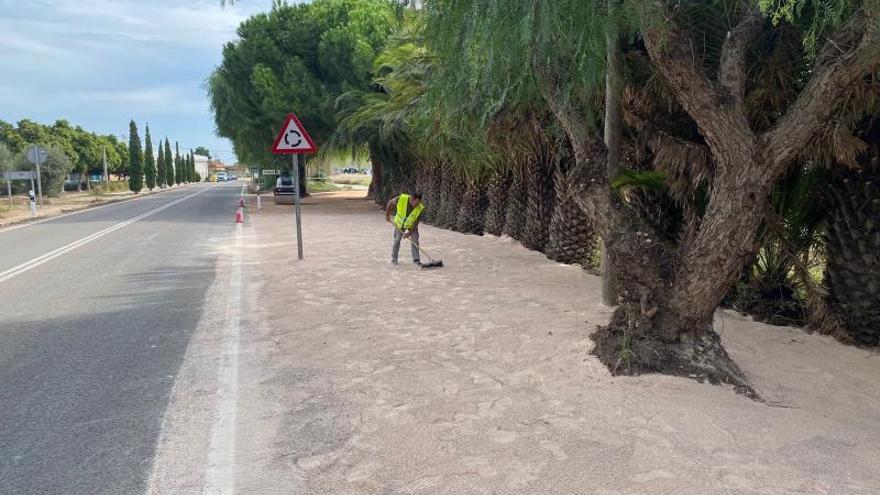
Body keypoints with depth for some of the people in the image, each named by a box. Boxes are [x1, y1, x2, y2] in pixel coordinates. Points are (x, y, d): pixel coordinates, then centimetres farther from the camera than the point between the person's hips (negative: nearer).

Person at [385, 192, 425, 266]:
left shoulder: (420, 208, -31)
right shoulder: (401, 199, -32)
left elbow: (416, 222, -23)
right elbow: (390, 203, -12)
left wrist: (409, 233, -28)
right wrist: (387, 215, -6)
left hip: (411, 224, 0)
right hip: (399, 222, 0)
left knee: (415, 240, -12)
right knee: (397, 240, 6)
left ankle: (416, 259, -3)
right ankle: (394, 258, 23)